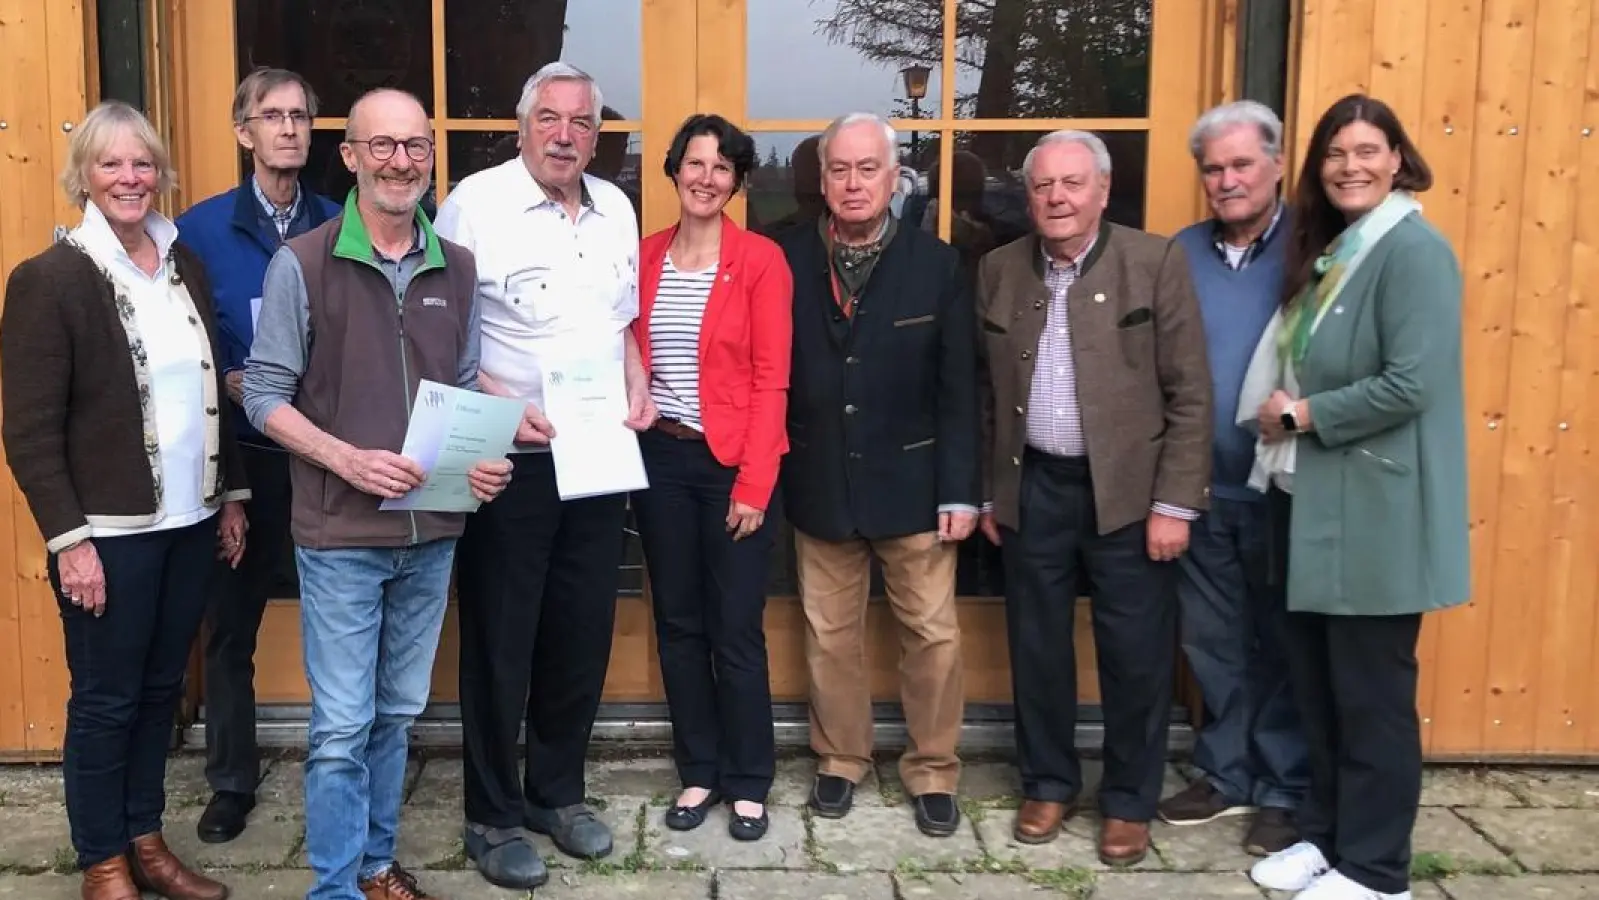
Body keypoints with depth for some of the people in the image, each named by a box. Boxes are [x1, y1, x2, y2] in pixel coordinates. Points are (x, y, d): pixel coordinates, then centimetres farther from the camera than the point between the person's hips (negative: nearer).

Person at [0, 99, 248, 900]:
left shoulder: (185, 265, 8)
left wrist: (231, 493, 12)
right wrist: (68, 538, -16)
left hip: (189, 520, 5)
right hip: (109, 532, -5)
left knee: (161, 687, 15)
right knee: (106, 700, 7)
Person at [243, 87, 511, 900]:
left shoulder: (456, 269, 6)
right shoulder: (302, 263, -7)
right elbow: (265, 394, -7)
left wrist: (484, 459, -6)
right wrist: (349, 460, -20)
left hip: (433, 531, 4)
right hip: (340, 534, -4)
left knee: (396, 715, 16)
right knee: (342, 727, 1)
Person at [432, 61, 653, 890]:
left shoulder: (616, 209, 9)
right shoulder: (474, 203, -10)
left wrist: (638, 385, 2)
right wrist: (501, 405, -23)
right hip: (509, 461, -5)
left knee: (583, 638, 13)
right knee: (500, 644, 5)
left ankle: (557, 791, 31)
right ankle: (491, 815, 21)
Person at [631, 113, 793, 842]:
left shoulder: (761, 260, -5)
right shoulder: (645, 256, 7)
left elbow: (771, 381, -8)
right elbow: (631, 362, 9)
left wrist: (753, 484, -13)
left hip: (730, 463, -4)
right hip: (659, 459, 4)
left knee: (737, 629, 1)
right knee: (678, 623, 11)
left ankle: (749, 782, 18)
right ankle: (699, 771, 25)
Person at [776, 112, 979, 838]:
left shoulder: (937, 264, -4)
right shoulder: (786, 259, -2)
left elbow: (958, 389, -4)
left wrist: (959, 490, -8)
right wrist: (772, 474, -6)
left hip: (911, 481, -1)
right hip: (820, 483, 1)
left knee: (932, 633, 7)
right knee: (828, 633, 13)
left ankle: (933, 771, 24)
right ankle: (839, 760, 31)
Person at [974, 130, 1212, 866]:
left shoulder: (1157, 263, -6)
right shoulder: (999, 271, 5)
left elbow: (1190, 393, -8)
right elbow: (986, 391, 9)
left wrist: (1175, 502, -11)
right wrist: (986, 490, 8)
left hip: (1129, 490, -3)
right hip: (1034, 488, 3)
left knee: (1135, 655, 5)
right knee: (1037, 646, 12)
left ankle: (1129, 801, 23)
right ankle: (1048, 783, 30)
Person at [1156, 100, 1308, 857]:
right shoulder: (1181, 252, 5)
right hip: (1201, 488, 4)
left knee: (1284, 645, 9)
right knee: (1212, 640, 14)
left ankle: (1285, 791, 25)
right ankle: (1226, 773, 32)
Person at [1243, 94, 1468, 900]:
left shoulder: (1414, 250, -13)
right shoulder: (1328, 250, 13)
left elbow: (1410, 385, -22)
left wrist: (1303, 415, -13)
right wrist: (1285, 413, 2)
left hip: (1375, 510, -8)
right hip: (1311, 498, 8)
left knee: (1371, 694, 3)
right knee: (1316, 684, 15)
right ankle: (1324, 834, 30)